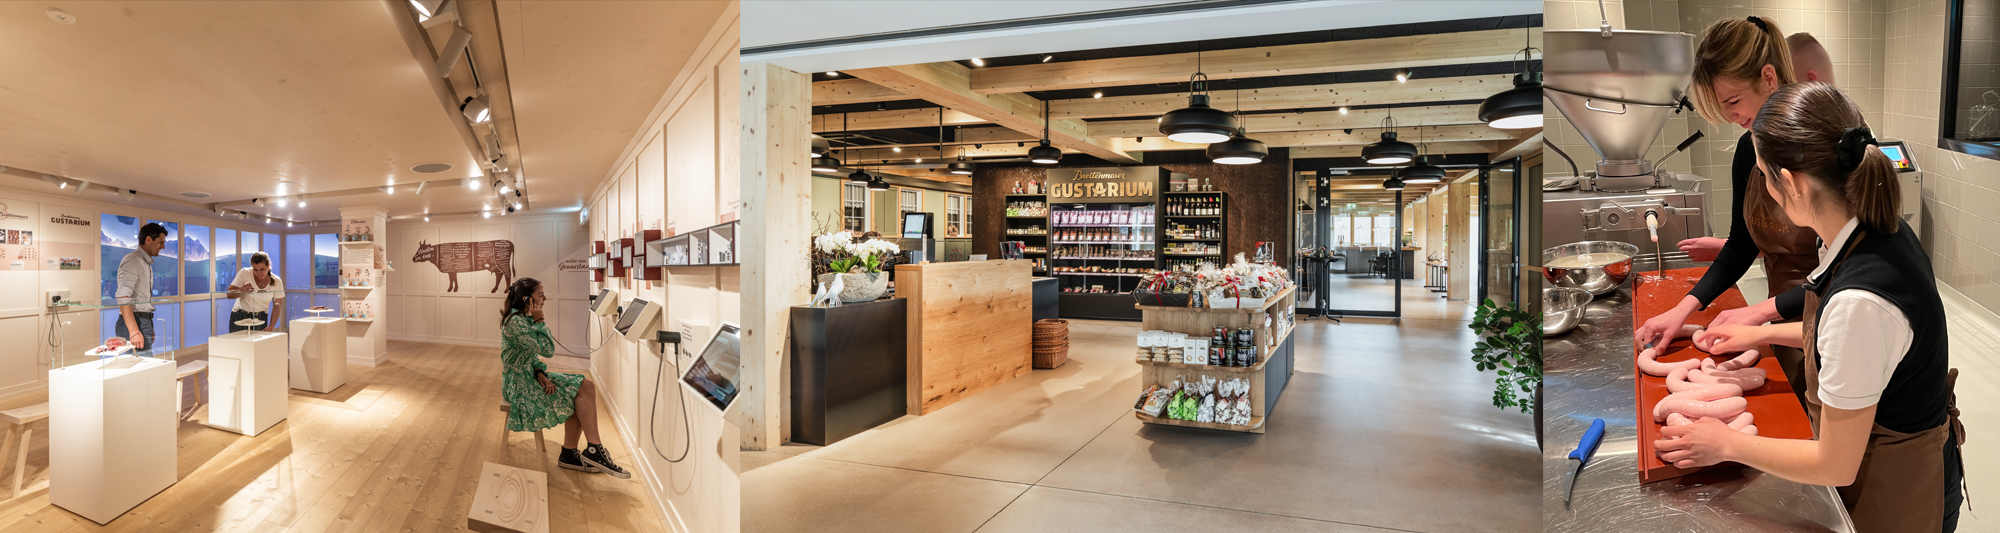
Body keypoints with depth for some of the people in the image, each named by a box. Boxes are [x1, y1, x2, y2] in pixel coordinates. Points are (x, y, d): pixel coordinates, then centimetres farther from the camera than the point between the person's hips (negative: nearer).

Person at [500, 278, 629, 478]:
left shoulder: (524, 318, 12)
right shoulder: (516, 321, -20)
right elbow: (548, 350, -22)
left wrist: (540, 373, -4)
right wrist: (539, 321, -17)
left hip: (530, 375, 9)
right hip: (519, 384, -9)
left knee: (586, 386, -7)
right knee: (582, 392, -16)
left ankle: (569, 455, -5)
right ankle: (594, 450, -11)